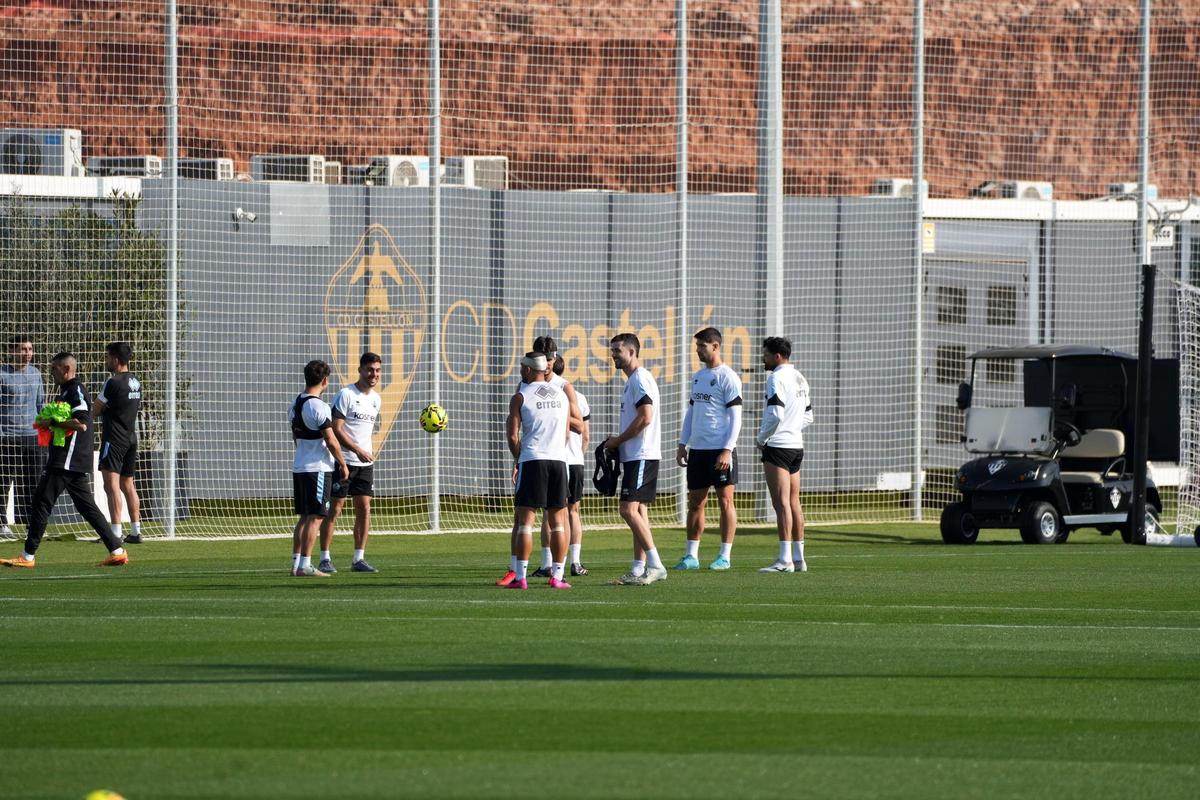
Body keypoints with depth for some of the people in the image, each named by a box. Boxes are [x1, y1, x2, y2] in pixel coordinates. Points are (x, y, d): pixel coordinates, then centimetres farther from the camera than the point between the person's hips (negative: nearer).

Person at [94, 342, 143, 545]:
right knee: (128, 486, 14)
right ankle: (136, 531, 14)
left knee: (112, 485, -10)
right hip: (131, 438, 8)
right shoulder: (136, 383, 11)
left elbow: (95, 411, -8)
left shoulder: (113, 383, -14)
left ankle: (116, 533, -17)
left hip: (114, 440, -8)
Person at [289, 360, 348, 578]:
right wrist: (343, 465, -6)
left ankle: (296, 563, 12)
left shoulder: (295, 404, 11)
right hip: (318, 468, -8)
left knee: (304, 517, 13)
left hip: (299, 467, 8)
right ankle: (305, 566, -7)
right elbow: (331, 440, -16)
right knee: (314, 517, -5)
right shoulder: (318, 407, -16)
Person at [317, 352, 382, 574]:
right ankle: (325, 559, 0)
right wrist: (359, 451, -19)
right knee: (334, 507, -4)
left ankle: (359, 559, 7)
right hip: (343, 461, -7)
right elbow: (336, 429, -15)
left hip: (365, 463, 7)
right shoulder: (346, 395, -11)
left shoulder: (376, 399, 12)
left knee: (364, 508, 3)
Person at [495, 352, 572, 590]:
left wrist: (518, 459, 12)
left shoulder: (520, 397, -1)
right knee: (557, 521, 7)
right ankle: (557, 576, 4)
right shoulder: (561, 395, 14)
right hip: (559, 459, 4)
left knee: (525, 520, -3)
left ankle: (520, 576, -7)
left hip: (532, 460, -4)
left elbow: (513, 436, -3)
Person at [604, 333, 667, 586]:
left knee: (629, 510, -15)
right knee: (638, 511, 9)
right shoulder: (632, 380, 19)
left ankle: (655, 565, -16)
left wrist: (618, 440, -11)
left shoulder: (641, 379, -13)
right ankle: (639, 569, 11)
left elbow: (645, 417, -21)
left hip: (641, 457, -11)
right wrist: (617, 441, 12)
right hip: (635, 456, 11)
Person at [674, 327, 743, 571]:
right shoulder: (698, 376, 15)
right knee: (695, 502, 6)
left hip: (720, 450, -7)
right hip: (697, 448, 7)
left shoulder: (728, 377, -7)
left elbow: (735, 417, -10)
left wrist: (727, 450, -17)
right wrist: (682, 444, 14)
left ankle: (724, 556, 1)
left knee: (725, 501, -1)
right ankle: (691, 555, 9)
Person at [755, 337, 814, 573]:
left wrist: (762, 438, -8)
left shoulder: (777, 378, -12)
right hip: (796, 445, 9)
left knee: (781, 503, -11)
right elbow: (808, 416, 22)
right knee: (793, 502, 12)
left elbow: (776, 414, -21)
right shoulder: (799, 378, 16)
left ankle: (785, 560, -15)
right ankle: (799, 558, 13)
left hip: (778, 447, -9)